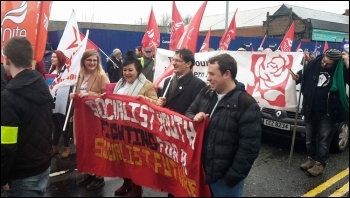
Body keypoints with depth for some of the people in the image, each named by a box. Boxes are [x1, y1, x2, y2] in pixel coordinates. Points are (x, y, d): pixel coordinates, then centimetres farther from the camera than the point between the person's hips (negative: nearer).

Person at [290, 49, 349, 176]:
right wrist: (297, 77, -9)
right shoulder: (313, 63, -3)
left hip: (328, 112, -4)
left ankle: (320, 164, 12)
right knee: (310, 137, 13)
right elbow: (304, 77, 13)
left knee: (324, 138, 3)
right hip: (310, 110, 4)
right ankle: (311, 159, 28)